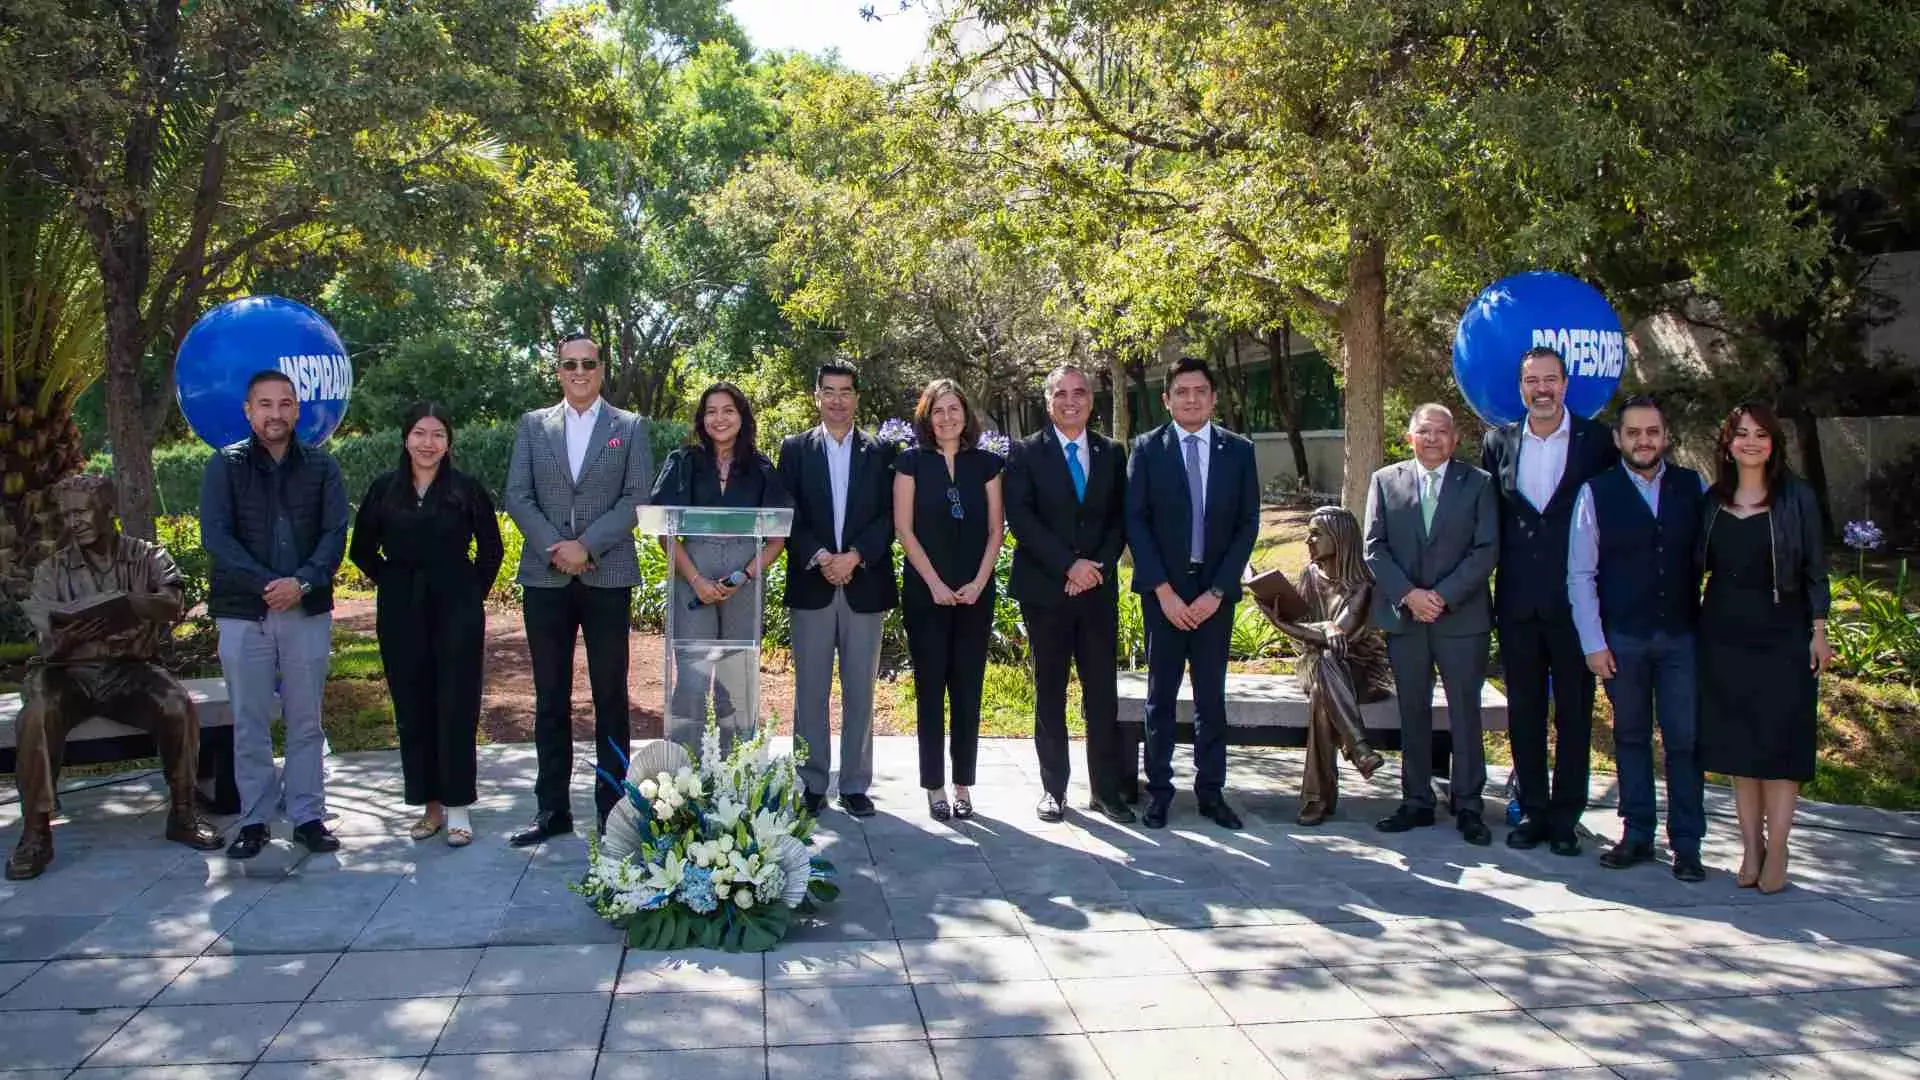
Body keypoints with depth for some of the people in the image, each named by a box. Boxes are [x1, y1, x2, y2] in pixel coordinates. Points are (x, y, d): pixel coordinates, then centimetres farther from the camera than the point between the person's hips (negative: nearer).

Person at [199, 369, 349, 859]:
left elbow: (335, 534, -2)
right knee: (250, 722, 5)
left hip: (308, 610, 1)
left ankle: (308, 815, 14)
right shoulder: (225, 465, 2)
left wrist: (301, 583, -18)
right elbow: (215, 536, -7)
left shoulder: (321, 466, 5)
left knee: (305, 721, 6)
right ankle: (254, 820, 14)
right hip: (242, 612, -1)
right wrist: (266, 585, -17)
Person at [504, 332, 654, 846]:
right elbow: (517, 496, 3)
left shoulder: (629, 426, 6)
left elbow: (636, 497, -4)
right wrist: (555, 547, -11)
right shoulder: (533, 425, 11)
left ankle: (613, 805, 10)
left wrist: (586, 545, -14)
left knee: (610, 697, 2)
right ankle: (552, 808, 14)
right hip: (545, 578, 2)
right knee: (550, 699, 7)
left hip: (607, 577, -2)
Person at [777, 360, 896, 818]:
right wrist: (819, 558, -12)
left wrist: (855, 556, -13)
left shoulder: (880, 452, 8)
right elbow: (787, 514, 1)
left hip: (865, 584, 0)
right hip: (812, 584, 0)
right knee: (810, 689, 3)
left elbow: (890, 516, 1)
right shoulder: (795, 449, 8)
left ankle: (855, 785, 12)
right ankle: (811, 784, 12)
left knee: (860, 690, 4)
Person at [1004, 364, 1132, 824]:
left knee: (1102, 693, 2)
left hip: (1099, 588, 2)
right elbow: (1021, 518, -9)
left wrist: (1098, 566, -9)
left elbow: (1121, 518, 7)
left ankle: (1106, 789, 9)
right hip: (1045, 589, -2)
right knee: (1050, 691, 6)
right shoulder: (1026, 453, 1)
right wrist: (1068, 565, -16)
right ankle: (1053, 787, 13)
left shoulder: (1112, 453, 10)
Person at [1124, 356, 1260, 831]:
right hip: (1163, 590, -1)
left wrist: (1217, 591, -7)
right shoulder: (1147, 449, 0)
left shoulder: (1238, 450, 3)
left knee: (1212, 696, 6)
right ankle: (1158, 792, 11)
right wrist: (1164, 591, -11)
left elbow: (1248, 525, 1)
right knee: (1161, 695, 5)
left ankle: (1211, 791, 14)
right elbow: (1135, 522, -4)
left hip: (1215, 591, 1)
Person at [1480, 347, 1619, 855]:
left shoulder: (1597, 440, -1)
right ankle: (1532, 809, 20)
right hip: (1518, 601, 3)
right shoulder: (1498, 442, 6)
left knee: (1574, 712, 5)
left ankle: (1566, 815, 14)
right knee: (1524, 710, 9)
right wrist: (1501, 572, 6)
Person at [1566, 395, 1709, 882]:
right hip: (1621, 639, 0)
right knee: (1631, 736, 9)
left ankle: (1686, 844, 9)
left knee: (1684, 739, 0)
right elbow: (1580, 573, 1)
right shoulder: (1596, 493, 0)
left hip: (1682, 636, 0)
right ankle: (1637, 835, 18)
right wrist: (1593, 642, -4)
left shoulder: (1694, 487, 4)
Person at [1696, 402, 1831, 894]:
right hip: (1725, 634, 3)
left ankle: (1775, 854, 1)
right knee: (1736, 745, 6)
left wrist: (1818, 631, -4)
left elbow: (1814, 568, -1)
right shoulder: (1713, 499, 7)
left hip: (1781, 633, -3)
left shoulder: (1796, 497, -2)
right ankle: (1750, 848, 13)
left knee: (1778, 743, -3)